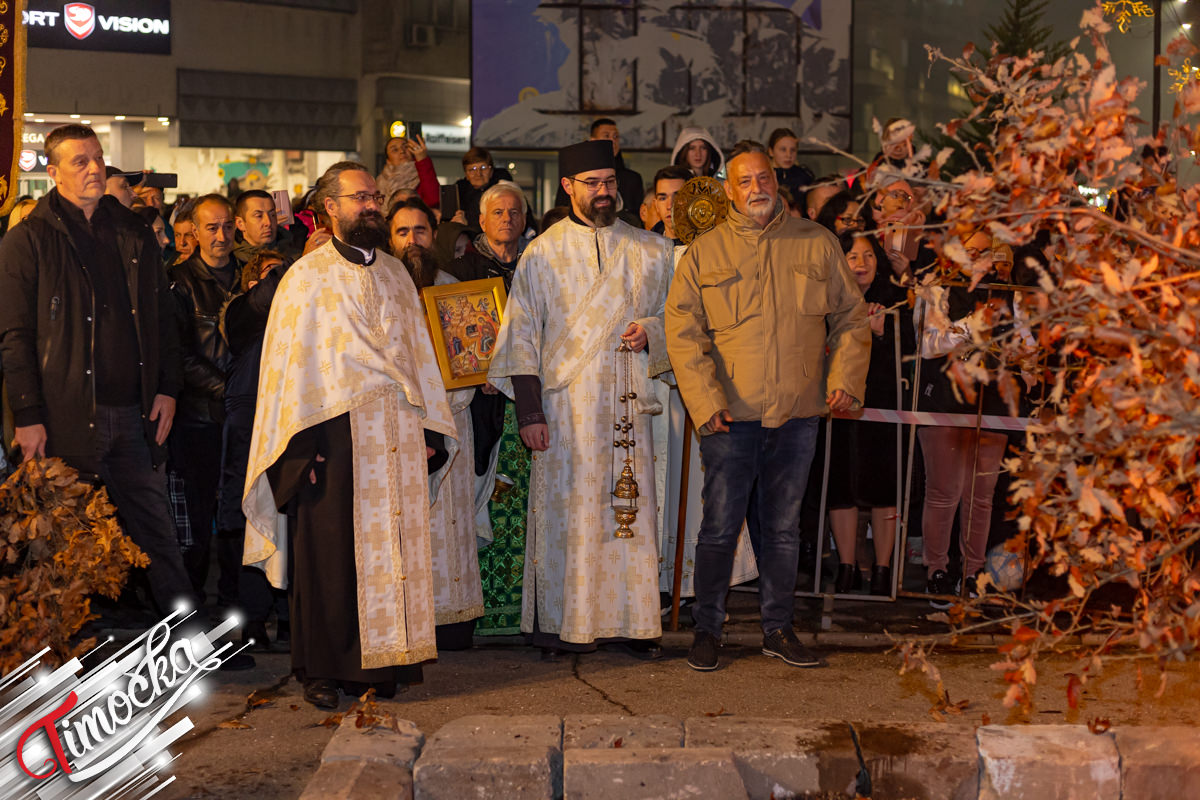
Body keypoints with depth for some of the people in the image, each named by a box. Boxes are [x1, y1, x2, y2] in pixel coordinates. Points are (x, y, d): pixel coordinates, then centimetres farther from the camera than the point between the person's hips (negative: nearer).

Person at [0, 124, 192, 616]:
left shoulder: (133, 233, 13)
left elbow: (162, 316, 17)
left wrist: (167, 389, 9)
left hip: (134, 411, 4)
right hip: (69, 418, -4)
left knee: (155, 528, 9)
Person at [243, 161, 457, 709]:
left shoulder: (395, 274, 16)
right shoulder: (307, 277, 1)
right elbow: (290, 360, -3)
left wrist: (427, 430, 9)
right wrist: (302, 444, -10)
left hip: (398, 432, 5)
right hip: (337, 431, -4)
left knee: (392, 546, 3)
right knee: (331, 549, -2)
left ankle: (379, 663, 12)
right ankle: (323, 669, 7)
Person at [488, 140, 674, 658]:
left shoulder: (649, 250, 11)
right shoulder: (543, 253, 4)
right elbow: (522, 336, 2)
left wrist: (649, 331, -7)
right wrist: (529, 410, -6)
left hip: (627, 401, 2)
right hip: (565, 405, -2)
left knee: (631, 505, 1)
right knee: (566, 509, -2)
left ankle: (630, 620, 9)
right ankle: (562, 621, 8)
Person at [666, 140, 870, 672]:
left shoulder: (817, 244, 8)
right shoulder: (704, 253, 4)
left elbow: (851, 315, 12)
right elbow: (682, 332, -1)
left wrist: (845, 377, -2)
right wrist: (705, 401, -11)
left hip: (797, 412, 2)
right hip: (730, 414, -2)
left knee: (782, 527, 11)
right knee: (720, 526, 0)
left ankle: (778, 628, 21)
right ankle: (707, 629, 13)